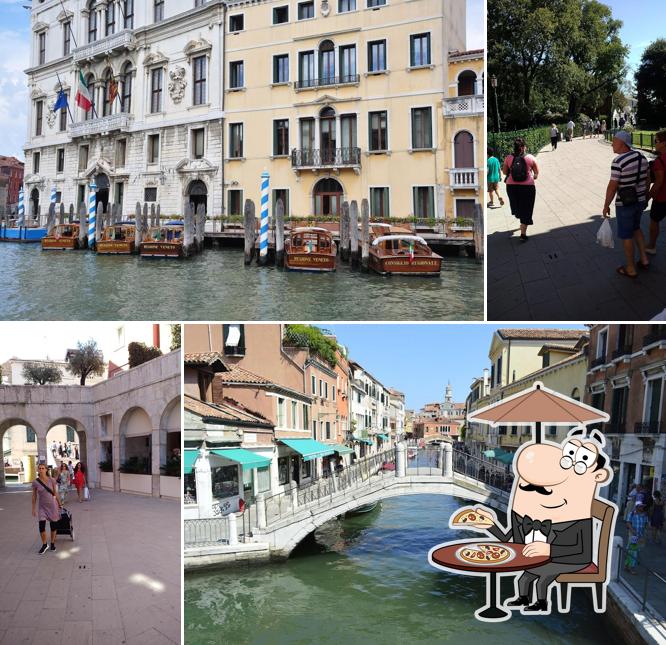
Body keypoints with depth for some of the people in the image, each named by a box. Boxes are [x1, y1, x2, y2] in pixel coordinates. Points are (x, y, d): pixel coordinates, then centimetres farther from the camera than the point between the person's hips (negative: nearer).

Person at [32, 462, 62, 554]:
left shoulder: (51, 480, -8)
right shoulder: (35, 482, -8)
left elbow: (55, 493, 4)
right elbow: (34, 496, 0)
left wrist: (59, 503, 11)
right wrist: (33, 509, 2)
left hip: (52, 505, 0)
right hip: (42, 507, 0)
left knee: (53, 526, 8)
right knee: (41, 527, -6)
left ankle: (52, 543, 28)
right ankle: (44, 545, 15)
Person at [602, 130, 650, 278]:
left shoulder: (618, 162, -21)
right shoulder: (642, 157, 2)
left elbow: (612, 186, -19)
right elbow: (646, 180, 10)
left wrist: (606, 206, -8)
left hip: (625, 204, -7)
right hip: (640, 200, 7)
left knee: (626, 235, 7)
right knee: (636, 228, 28)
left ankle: (631, 269, 17)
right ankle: (644, 260, 29)